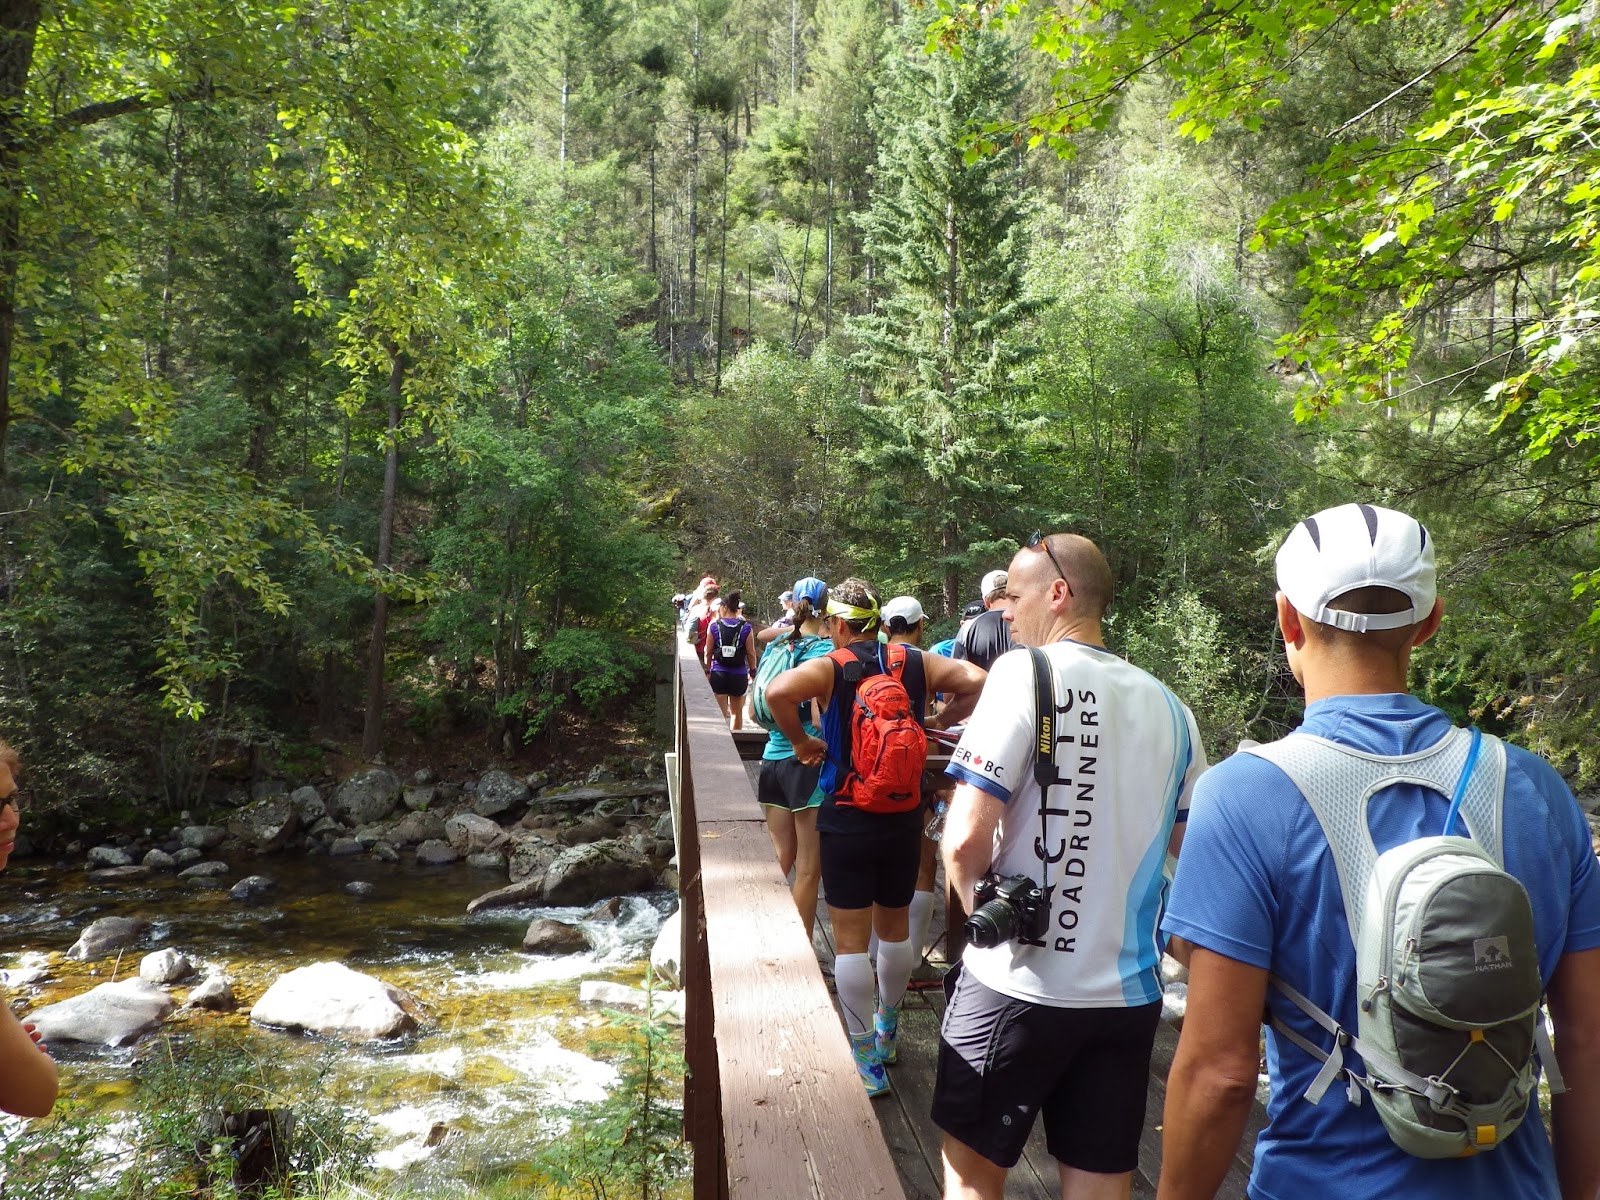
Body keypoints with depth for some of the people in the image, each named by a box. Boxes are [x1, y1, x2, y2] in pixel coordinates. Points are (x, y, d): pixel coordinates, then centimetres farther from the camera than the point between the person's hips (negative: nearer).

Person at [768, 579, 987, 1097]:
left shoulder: (830, 668, -11)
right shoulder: (914, 663, 0)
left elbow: (777, 691, -30)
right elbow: (976, 681, -6)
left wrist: (801, 741, -15)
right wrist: (936, 723, 4)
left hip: (846, 820, -4)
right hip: (904, 817, 5)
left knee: (850, 940, 6)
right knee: (894, 926, 21)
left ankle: (866, 1060, 10)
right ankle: (887, 1032, 39)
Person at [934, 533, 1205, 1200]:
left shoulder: (1026, 673, -14)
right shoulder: (1168, 707, 3)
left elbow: (965, 841, -19)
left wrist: (982, 912, 0)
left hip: (1018, 985, -5)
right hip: (1128, 992, 5)